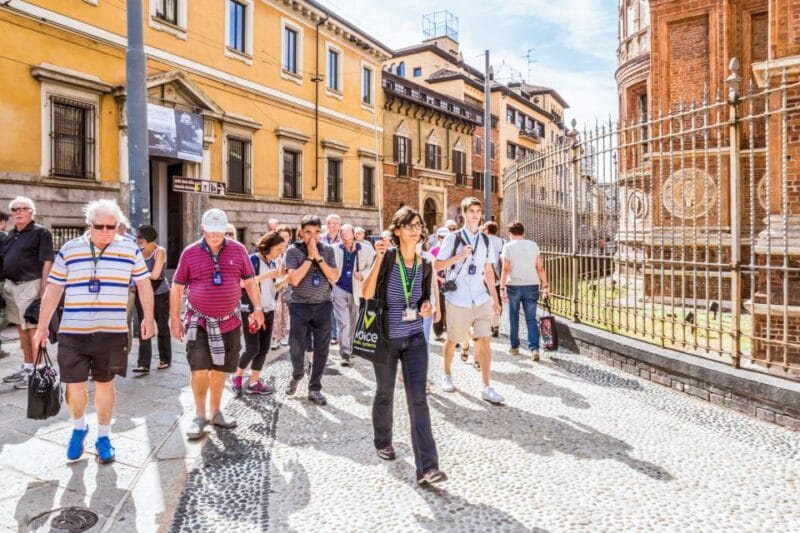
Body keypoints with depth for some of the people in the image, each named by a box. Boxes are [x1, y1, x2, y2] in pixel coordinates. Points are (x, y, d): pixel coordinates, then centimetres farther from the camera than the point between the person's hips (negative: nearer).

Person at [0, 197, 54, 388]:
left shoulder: (40, 232, -7)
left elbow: (47, 262, -12)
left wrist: (43, 289, -18)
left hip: (30, 286, -8)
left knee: (34, 329, -3)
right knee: (21, 328, 14)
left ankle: (36, 371, 3)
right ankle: (26, 367, 25)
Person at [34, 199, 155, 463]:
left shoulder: (130, 250, 0)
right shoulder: (68, 250, 1)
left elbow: (144, 285, 8)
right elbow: (53, 290, 5)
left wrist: (148, 318, 6)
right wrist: (42, 326, 5)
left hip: (112, 333, 0)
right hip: (73, 332, 1)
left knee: (105, 384, 10)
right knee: (74, 386, 4)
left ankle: (103, 437, 26)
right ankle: (79, 427, 33)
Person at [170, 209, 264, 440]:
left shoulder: (238, 250, -1)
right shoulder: (190, 253, -4)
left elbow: (250, 282, 6)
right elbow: (177, 288, 1)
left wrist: (258, 309, 2)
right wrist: (174, 318, -1)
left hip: (229, 322, 2)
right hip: (199, 322, -2)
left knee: (220, 369, 12)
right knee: (200, 369, -6)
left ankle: (215, 412, 28)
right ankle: (199, 416, 12)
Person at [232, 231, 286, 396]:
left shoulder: (273, 262, 9)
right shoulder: (253, 260, -12)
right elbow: (241, 283, -23)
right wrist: (265, 275, -26)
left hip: (268, 310, 7)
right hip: (251, 310, -7)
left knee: (264, 348, 7)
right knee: (253, 348, -4)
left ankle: (253, 382, 18)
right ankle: (237, 376, 21)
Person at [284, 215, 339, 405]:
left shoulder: (327, 250, 3)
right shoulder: (294, 251, -4)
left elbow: (334, 278, -6)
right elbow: (294, 279, -15)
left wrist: (319, 257, -13)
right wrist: (310, 257, -15)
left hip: (323, 305, 2)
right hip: (300, 306, -2)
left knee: (322, 349, 4)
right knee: (296, 348, 3)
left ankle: (314, 388, 19)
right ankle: (297, 375, 34)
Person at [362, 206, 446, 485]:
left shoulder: (425, 265, 1)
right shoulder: (387, 257, -13)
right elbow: (367, 294, -23)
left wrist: (426, 306, -8)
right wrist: (379, 259, -30)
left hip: (415, 339, 3)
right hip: (386, 338, -2)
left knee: (418, 399, -4)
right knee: (385, 394, 16)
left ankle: (427, 467, -3)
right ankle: (382, 441, 43)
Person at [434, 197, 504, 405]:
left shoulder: (486, 240, 9)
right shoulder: (453, 238, -4)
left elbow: (488, 271, 12)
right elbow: (438, 265, -4)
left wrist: (495, 298, 10)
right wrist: (459, 256, -18)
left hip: (481, 299, 3)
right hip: (457, 299, -3)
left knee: (484, 340, -4)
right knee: (453, 340, 11)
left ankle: (487, 387, 0)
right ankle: (447, 375, 33)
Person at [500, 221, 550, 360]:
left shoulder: (508, 246, -3)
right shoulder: (533, 245, 5)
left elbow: (506, 269, -10)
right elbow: (540, 268, 2)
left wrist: (502, 288, -10)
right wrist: (545, 286, 8)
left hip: (514, 286, -2)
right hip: (532, 285, 2)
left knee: (514, 318, 13)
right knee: (531, 319, 5)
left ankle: (515, 347, 21)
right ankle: (534, 349, -6)